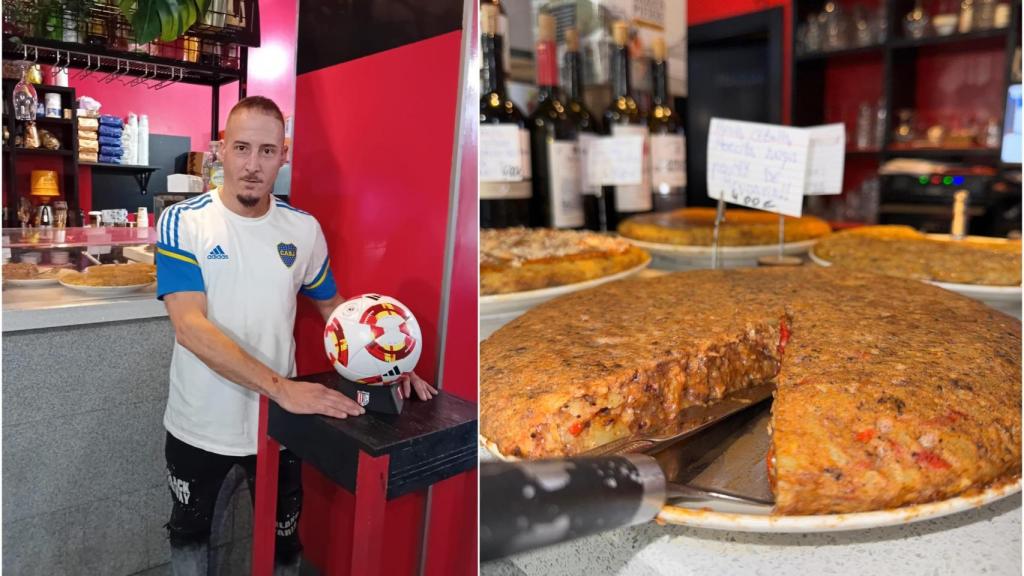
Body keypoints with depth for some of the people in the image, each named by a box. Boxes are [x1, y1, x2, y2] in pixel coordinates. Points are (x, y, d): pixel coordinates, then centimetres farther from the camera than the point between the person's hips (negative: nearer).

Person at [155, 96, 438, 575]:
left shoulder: (304, 229, -5)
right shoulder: (182, 222, -14)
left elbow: (332, 306, 7)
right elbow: (190, 327, -24)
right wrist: (281, 387, -35)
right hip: (201, 423, -1)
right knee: (189, 532, 25)